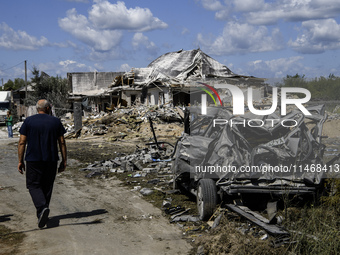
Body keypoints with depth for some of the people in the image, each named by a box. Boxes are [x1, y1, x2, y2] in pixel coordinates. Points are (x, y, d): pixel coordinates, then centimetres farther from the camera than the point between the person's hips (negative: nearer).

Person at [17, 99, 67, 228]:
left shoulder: (28, 121, 0)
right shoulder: (56, 121, 3)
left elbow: (22, 142, -3)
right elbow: (62, 143, 2)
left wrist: (20, 161, 3)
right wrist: (64, 161, 7)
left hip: (33, 160, -2)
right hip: (51, 160, 2)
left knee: (33, 185, 4)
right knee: (47, 186, 13)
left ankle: (42, 208, -20)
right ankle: (42, 214, 23)